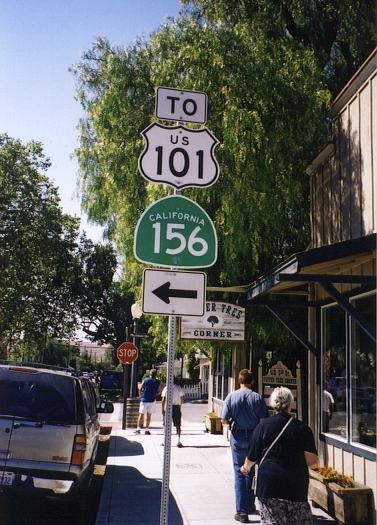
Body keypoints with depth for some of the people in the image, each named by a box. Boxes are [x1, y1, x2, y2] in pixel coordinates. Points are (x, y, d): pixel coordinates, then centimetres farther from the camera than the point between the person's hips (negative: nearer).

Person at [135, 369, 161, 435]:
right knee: (149, 415, 8)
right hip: (152, 400, 0)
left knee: (141, 414, 4)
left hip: (144, 400, 0)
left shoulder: (145, 380, -1)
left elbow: (140, 389, 0)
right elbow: (159, 391, 0)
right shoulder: (157, 382, 0)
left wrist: (141, 396, 15)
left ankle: (138, 428, -1)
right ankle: (147, 429, 6)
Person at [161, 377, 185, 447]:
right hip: (177, 407, 0)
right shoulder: (179, 388, 3)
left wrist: (163, 409, -1)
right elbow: (182, 399, 2)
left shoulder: (166, 388, 1)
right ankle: (179, 441, -6)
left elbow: (163, 400, -5)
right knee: (178, 425, 3)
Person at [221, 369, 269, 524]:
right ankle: (250, 505, 30)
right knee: (251, 471, 18)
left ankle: (242, 512, 3)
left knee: (239, 473, 4)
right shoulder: (257, 398, -8)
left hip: (238, 437, -1)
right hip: (254, 437, 1)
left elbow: (224, 420, -8)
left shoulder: (231, 397, -7)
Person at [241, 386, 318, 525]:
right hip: (297, 485, 1)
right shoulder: (302, 428, -3)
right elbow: (311, 459, -6)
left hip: (269, 483, 0)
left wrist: (246, 467, 24)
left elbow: (252, 456, 2)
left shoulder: (263, 425, -4)